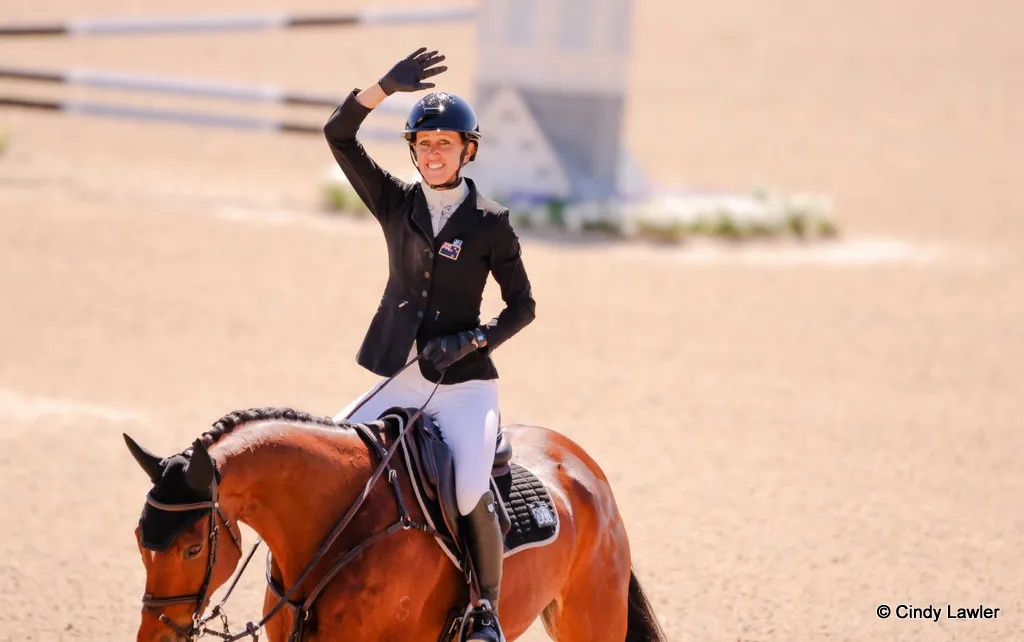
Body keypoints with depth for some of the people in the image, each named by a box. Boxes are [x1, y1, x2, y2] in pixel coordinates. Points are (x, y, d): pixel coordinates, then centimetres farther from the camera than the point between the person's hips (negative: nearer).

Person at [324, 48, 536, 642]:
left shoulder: (491, 224, -1)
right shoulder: (397, 204, 7)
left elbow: (522, 307, 3)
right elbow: (338, 134, -2)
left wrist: (471, 342, -13)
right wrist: (387, 86, -15)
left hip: (464, 383, -4)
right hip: (400, 380, 4)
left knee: (471, 490, -26)